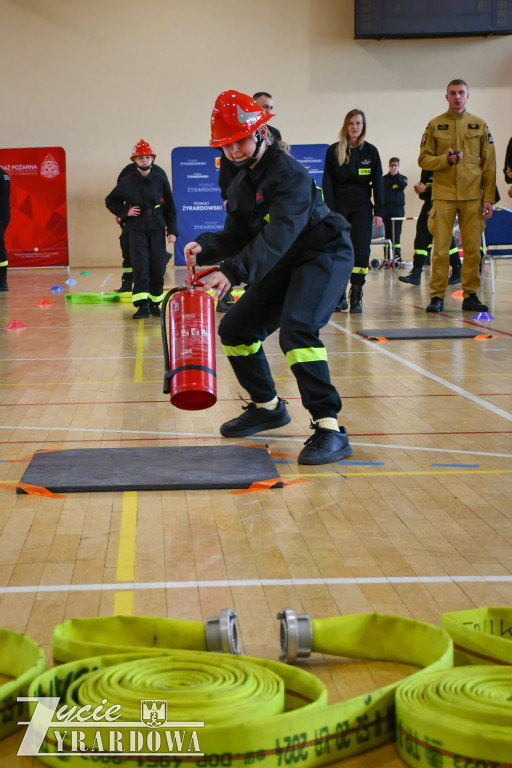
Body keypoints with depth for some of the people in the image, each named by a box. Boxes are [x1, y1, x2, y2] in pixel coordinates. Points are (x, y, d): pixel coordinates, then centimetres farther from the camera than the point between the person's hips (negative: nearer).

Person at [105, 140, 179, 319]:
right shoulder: (127, 182, 2)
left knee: (158, 267, 2)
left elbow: (170, 207, 8)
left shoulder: (160, 180, 5)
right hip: (136, 229, -1)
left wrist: (172, 231, 3)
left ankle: (155, 303, 17)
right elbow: (110, 201, 14)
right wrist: (124, 211, -2)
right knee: (140, 266, -10)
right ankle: (142, 304, -13)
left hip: (157, 229, 1)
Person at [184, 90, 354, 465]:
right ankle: (268, 406, 29)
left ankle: (329, 427, -28)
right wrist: (205, 248, -16)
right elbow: (237, 236, 5)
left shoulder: (289, 174, -22)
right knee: (235, 329, 9)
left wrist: (233, 272, -43)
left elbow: (276, 236, -34)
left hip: (324, 254, -10)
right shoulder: (242, 184, 7)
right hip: (285, 264, 10)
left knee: (297, 328, -31)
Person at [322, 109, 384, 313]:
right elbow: (327, 183, 1)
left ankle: (356, 296, -1)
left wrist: (378, 211, -1)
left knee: (360, 251, -4)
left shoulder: (370, 151, 4)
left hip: (362, 208, 1)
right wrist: (330, 211, -8)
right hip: (339, 207, 0)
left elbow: (377, 182, 6)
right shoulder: (333, 151, 2)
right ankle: (339, 296, 4)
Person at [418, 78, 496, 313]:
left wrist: (489, 197, 2)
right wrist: (446, 159, -13)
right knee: (440, 248, -4)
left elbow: (489, 164, 9)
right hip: (443, 194, -1)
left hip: (472, 196, 1)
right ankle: (437, 296, 2)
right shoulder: (435, 125, 7)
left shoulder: (479, 125, 10)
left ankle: (470, 295, 9)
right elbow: (423, 159, 5)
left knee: (473, 248, -1)